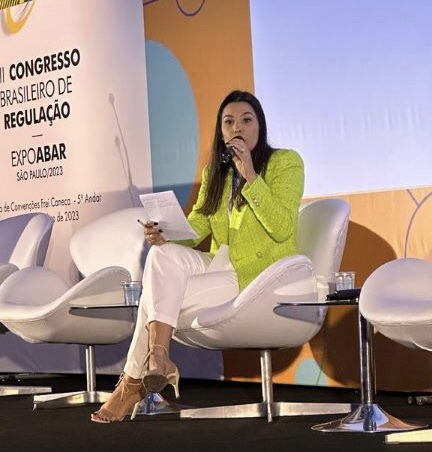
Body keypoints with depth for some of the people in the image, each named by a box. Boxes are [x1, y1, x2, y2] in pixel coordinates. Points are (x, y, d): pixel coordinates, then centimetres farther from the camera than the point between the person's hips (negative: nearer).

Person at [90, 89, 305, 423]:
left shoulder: (286, 162, -4)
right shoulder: (215, 171, 15)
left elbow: (281, 229, -17)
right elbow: (196, 226, 8)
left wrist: (250, 176, -20)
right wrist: (164, 232, -14)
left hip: (261, 279, -6)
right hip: (221, 267, 6)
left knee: (158, 294, -22)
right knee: (162, 253, -26)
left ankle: (134, 382, -8)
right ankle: (158, 358, -29)